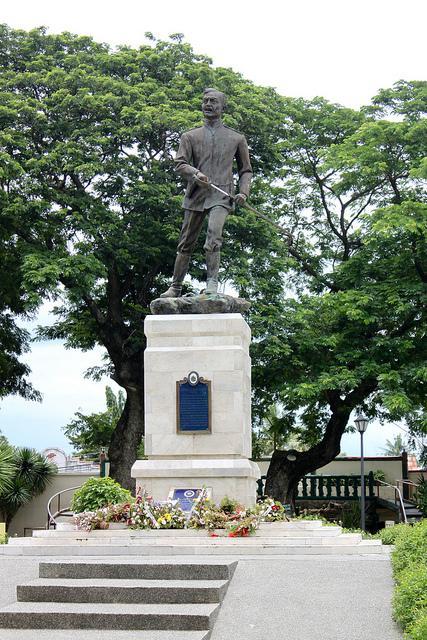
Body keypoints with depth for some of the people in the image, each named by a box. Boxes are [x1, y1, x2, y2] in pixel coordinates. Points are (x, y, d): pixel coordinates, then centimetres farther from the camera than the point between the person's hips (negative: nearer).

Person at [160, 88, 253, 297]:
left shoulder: (237, 138, 15)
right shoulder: (190, 136, 16)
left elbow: (246, 170, 20)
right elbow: (180, 164, 4)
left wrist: (243, 192, 1)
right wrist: (195, 173, -18)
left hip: (221, 194, -2)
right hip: (196, 194, 2)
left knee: (214, 234, -27)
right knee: (186, 243, 6)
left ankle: (212, 284, -30)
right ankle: (175, 287, 14)